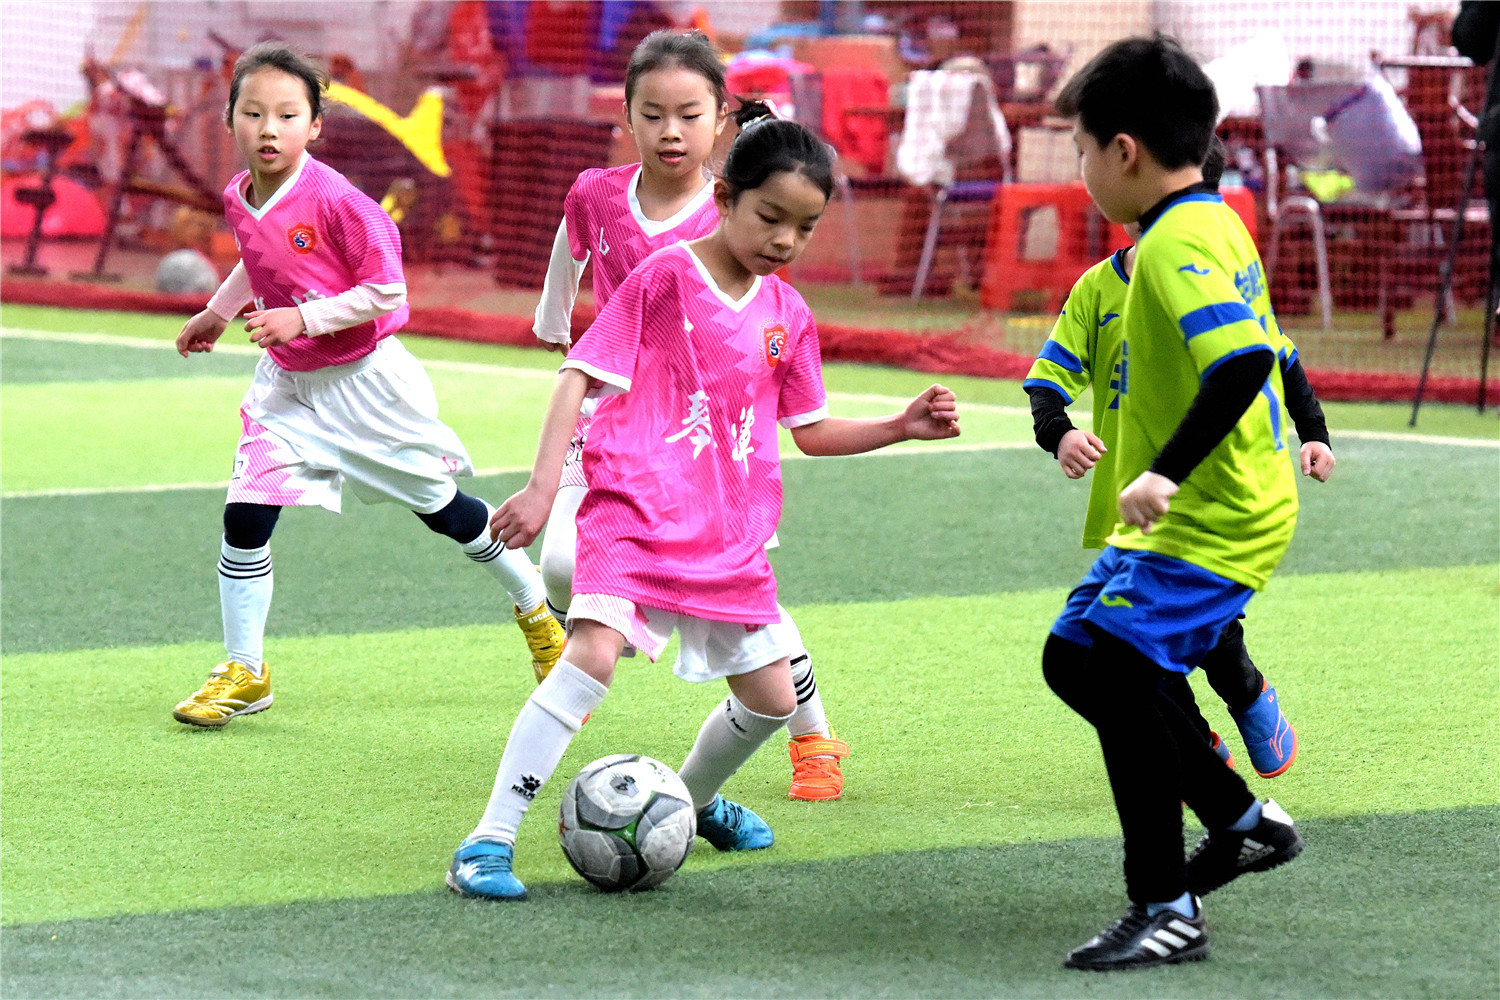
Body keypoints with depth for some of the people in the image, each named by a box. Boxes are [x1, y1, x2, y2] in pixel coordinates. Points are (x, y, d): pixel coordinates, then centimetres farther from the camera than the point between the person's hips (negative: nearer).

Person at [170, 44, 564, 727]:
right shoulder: (238, 200, -3)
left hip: (363, 379, -5)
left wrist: (302, 318, -27)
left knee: (442, 510, 9)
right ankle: (243, 673, 6)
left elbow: (385, 292, -22)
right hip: (286, 385, 5)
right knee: (244, 517, -7)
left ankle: (535, 607, 33)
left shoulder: (335, 201, -24)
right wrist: (217, 313, 25)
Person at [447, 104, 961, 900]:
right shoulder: (664, 277, -7)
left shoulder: (788, 316, 9)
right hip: (636, 507, -6)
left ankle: (693, 798, 41)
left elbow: (811, 431, 21)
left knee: (773, 696, 9)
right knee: (595, 650, -28)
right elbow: (580, 376, -8)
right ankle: (489, 843, -23)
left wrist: (903, 427, 7)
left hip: (730, 536, 6)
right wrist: (542, 488, -17)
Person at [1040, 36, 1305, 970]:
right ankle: (1244, 820, 26)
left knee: (1123, 673, -19)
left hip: (1212, 521, -11)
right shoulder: (1216, 222, 11)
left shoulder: (1176, 246, -20)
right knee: (1074, 655, 17)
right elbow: (1262, 354, 21)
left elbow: (1243, 361, -34)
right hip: (1200, 511, 11)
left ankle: (1168, 909, -13)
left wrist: (1169, 471, -35)